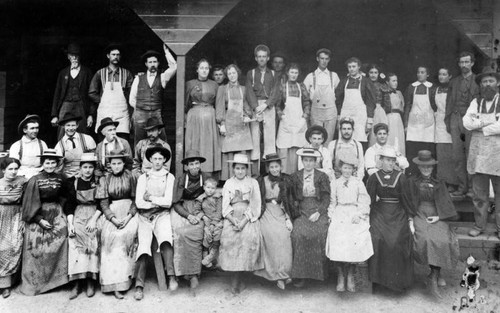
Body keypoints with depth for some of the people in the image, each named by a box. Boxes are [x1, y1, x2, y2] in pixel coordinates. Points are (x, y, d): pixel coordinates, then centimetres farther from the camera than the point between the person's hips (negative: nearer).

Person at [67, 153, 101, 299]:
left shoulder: (98, 182, 8)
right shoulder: (74, 182, 9)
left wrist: (94, 219, -12)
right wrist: (70, 223, -8)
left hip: (95, 214, 0)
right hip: (78, 215, 1)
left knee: (92, 237, -24)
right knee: (74, 238, -23)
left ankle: (91, 281, -18)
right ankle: (77, 281, -21)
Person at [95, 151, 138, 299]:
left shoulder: (130, 177, 6)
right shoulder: (104, 179, 6)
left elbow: (135, 199, 4)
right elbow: (103, 203, 2)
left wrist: (129, 216, -11)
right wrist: (113, 218, -12)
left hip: (129, 212, 1)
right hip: (111, 213, -1)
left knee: (128, 232, -22)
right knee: (111, 235, -20)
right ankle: (116, 285, -19)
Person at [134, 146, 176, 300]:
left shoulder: (169, 177, 8)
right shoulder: (143, 177, 11)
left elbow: (168, 202, -2)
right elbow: (139, 202, 0)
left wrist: (150, 198, 1)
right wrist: (159, 202, -3)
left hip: (162, 215, -1)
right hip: (144, 216, 1)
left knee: (165, 237, -32)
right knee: (144, 244, -21)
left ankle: (170, 275, -32)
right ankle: (139, 285, -21)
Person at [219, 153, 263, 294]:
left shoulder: (253, 183, 10)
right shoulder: (228, 183, 15)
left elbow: (255, 205, 1)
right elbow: (225, 205, 7)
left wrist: (244, 221, -12)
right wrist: (233, 220, -11)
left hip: (248, 218, -1)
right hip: (232, 217, 1)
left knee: (250, 237, -22)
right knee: (228, 237, -20)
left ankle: (235, 281, -10)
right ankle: (237, 280, -10)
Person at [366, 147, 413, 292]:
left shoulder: (401, 177, 5)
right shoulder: (374, 177, 5)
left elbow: (405, 199, 6)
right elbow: (369, 200, 4)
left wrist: (409, 218, 2)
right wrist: (367, 219, -3)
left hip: (397, 215, 0)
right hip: (379, 214, 0)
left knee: (398, 241, -16)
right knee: (378, 240, -17)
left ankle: (398, 280, -1)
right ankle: (378, 279, -4)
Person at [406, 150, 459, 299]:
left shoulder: (439, 183, 17)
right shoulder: (412, 182, 12)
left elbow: (446, 204, 11)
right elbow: (408, 203, 7)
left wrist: (439, 216, -7)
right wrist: (410, 221, -6)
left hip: (436, 217, 2)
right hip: (419, 215, -2)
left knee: (444, 240, -26)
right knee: (426, 240, -31)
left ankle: (433, 278, -14)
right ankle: (437, 274, -19)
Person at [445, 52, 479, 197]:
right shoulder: (453, 82, 16)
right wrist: (447, 121, 10)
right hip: (455, 118, 4)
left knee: (471, 154, -3)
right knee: (457, 154, 2)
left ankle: (472, 187, 5)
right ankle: (462, 186, 10)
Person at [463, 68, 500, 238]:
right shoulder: (476, 102, 11)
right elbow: (466, 122, -3)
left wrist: (480, 125, -6)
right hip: (478, 153, 3)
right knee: (479, 192, 8)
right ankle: (479, 225, 19)